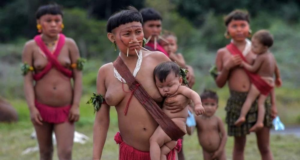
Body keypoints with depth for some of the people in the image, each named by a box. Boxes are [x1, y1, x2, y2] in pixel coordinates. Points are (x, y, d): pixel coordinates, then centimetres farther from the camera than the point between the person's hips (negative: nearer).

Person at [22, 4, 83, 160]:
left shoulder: (69, 44, -1)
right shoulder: (31, 47, -2)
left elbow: (78, 77, 0)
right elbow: (27, 80, -5)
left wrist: (76, 105, -7)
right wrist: (32, 108, -13)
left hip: (65, 109, 0)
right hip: (42, 108, 0)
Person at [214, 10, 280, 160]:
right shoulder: (223, 53, 4)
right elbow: (219, 83, 6)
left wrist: (273, 103, 5)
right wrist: (227, 67, -11)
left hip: (259, 99, 0)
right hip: (237, 102, 0)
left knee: (264, 147, 2)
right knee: (239, 146, 11)